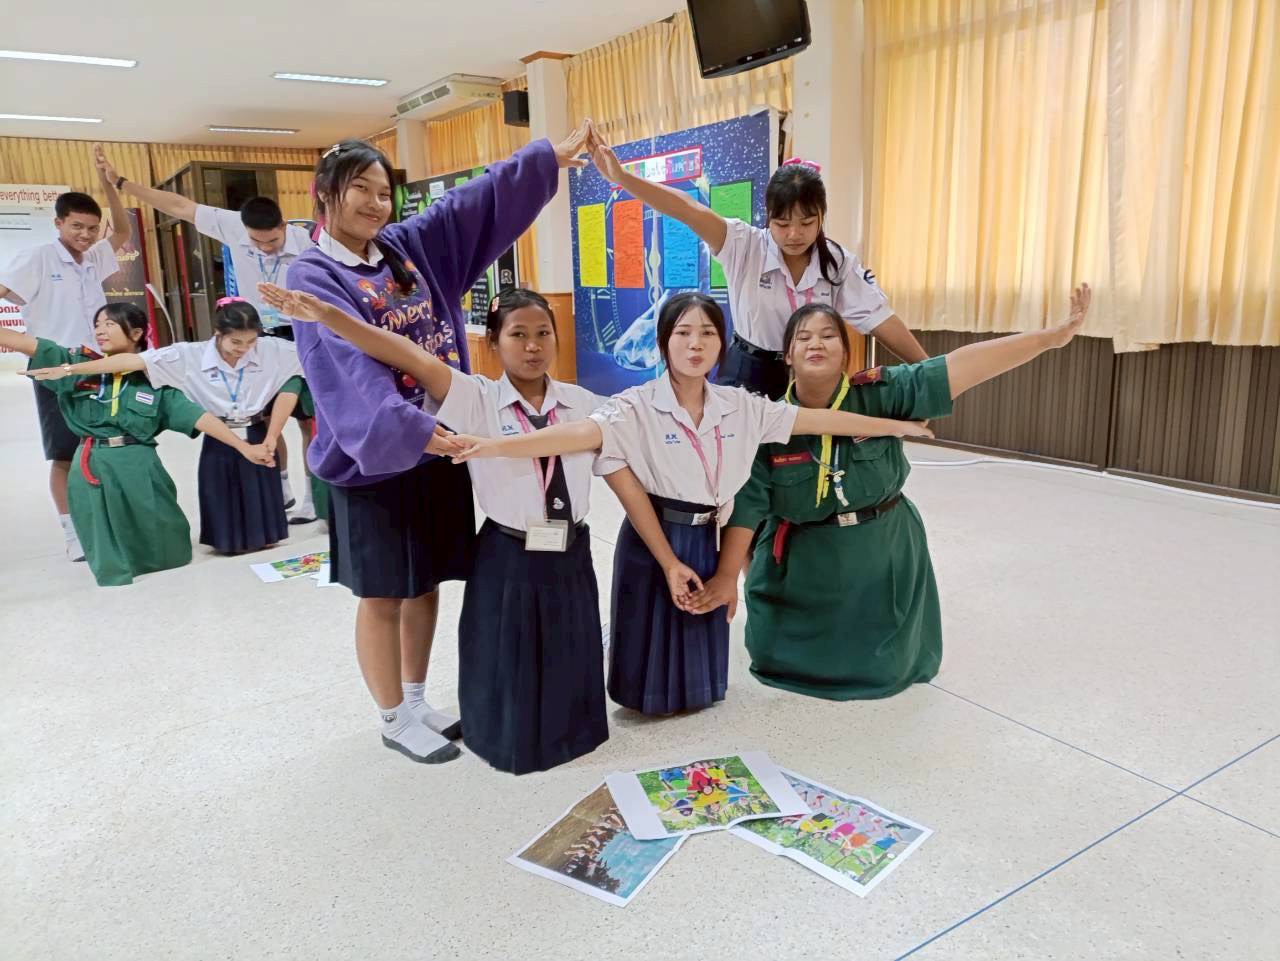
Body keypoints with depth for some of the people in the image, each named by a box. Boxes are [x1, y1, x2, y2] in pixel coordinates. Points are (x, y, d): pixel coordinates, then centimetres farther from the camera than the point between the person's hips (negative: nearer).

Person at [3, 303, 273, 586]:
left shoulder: (155, 379, 3)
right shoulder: (78, 363, 6)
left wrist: (244, 448, -9)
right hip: (91, 470, 1)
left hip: (138, 468, -1)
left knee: (166, 553, 10)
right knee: (110, 567, 7)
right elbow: (24, 342, 0)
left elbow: (198, 416, -2)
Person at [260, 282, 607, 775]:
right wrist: (327, 316, -28)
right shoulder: (478, 399, -10)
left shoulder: (581, 402, 1)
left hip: (571, 557, 3)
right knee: (510, 673, 12)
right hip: (508, 559, -3)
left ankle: (569, 731, 47)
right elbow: (409, 357, -19)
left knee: (570, 667, 19)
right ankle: (513, 738, 41)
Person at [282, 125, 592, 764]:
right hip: (374, 460, -6)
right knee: (384, 597, 8)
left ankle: (416, 702, 34)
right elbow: (350, 370, -25)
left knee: (426, 586, 16)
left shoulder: (410, 247, 9)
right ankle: (395, 719, 26)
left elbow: (478, 202, 11)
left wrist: (551, 156, 10)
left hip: (441, 448, 7)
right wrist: (414, 428, -36)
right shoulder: (314, 277, -11)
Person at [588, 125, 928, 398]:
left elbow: (881, 318, -6)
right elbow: (687, 210, -25)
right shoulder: (745, 246, -12)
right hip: (747, 376, -2)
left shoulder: (839, 264, -5)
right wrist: (621, 177, -36)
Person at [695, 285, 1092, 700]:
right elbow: (746, 504, -14)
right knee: (780, 656, 15)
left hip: (884, 554, 0)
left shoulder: (880, 392, -17)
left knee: (878, 665, 18)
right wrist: (727, 575, -16)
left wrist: (1052, 337, -30)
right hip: (805, 562, 0)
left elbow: (963, 366, -25)